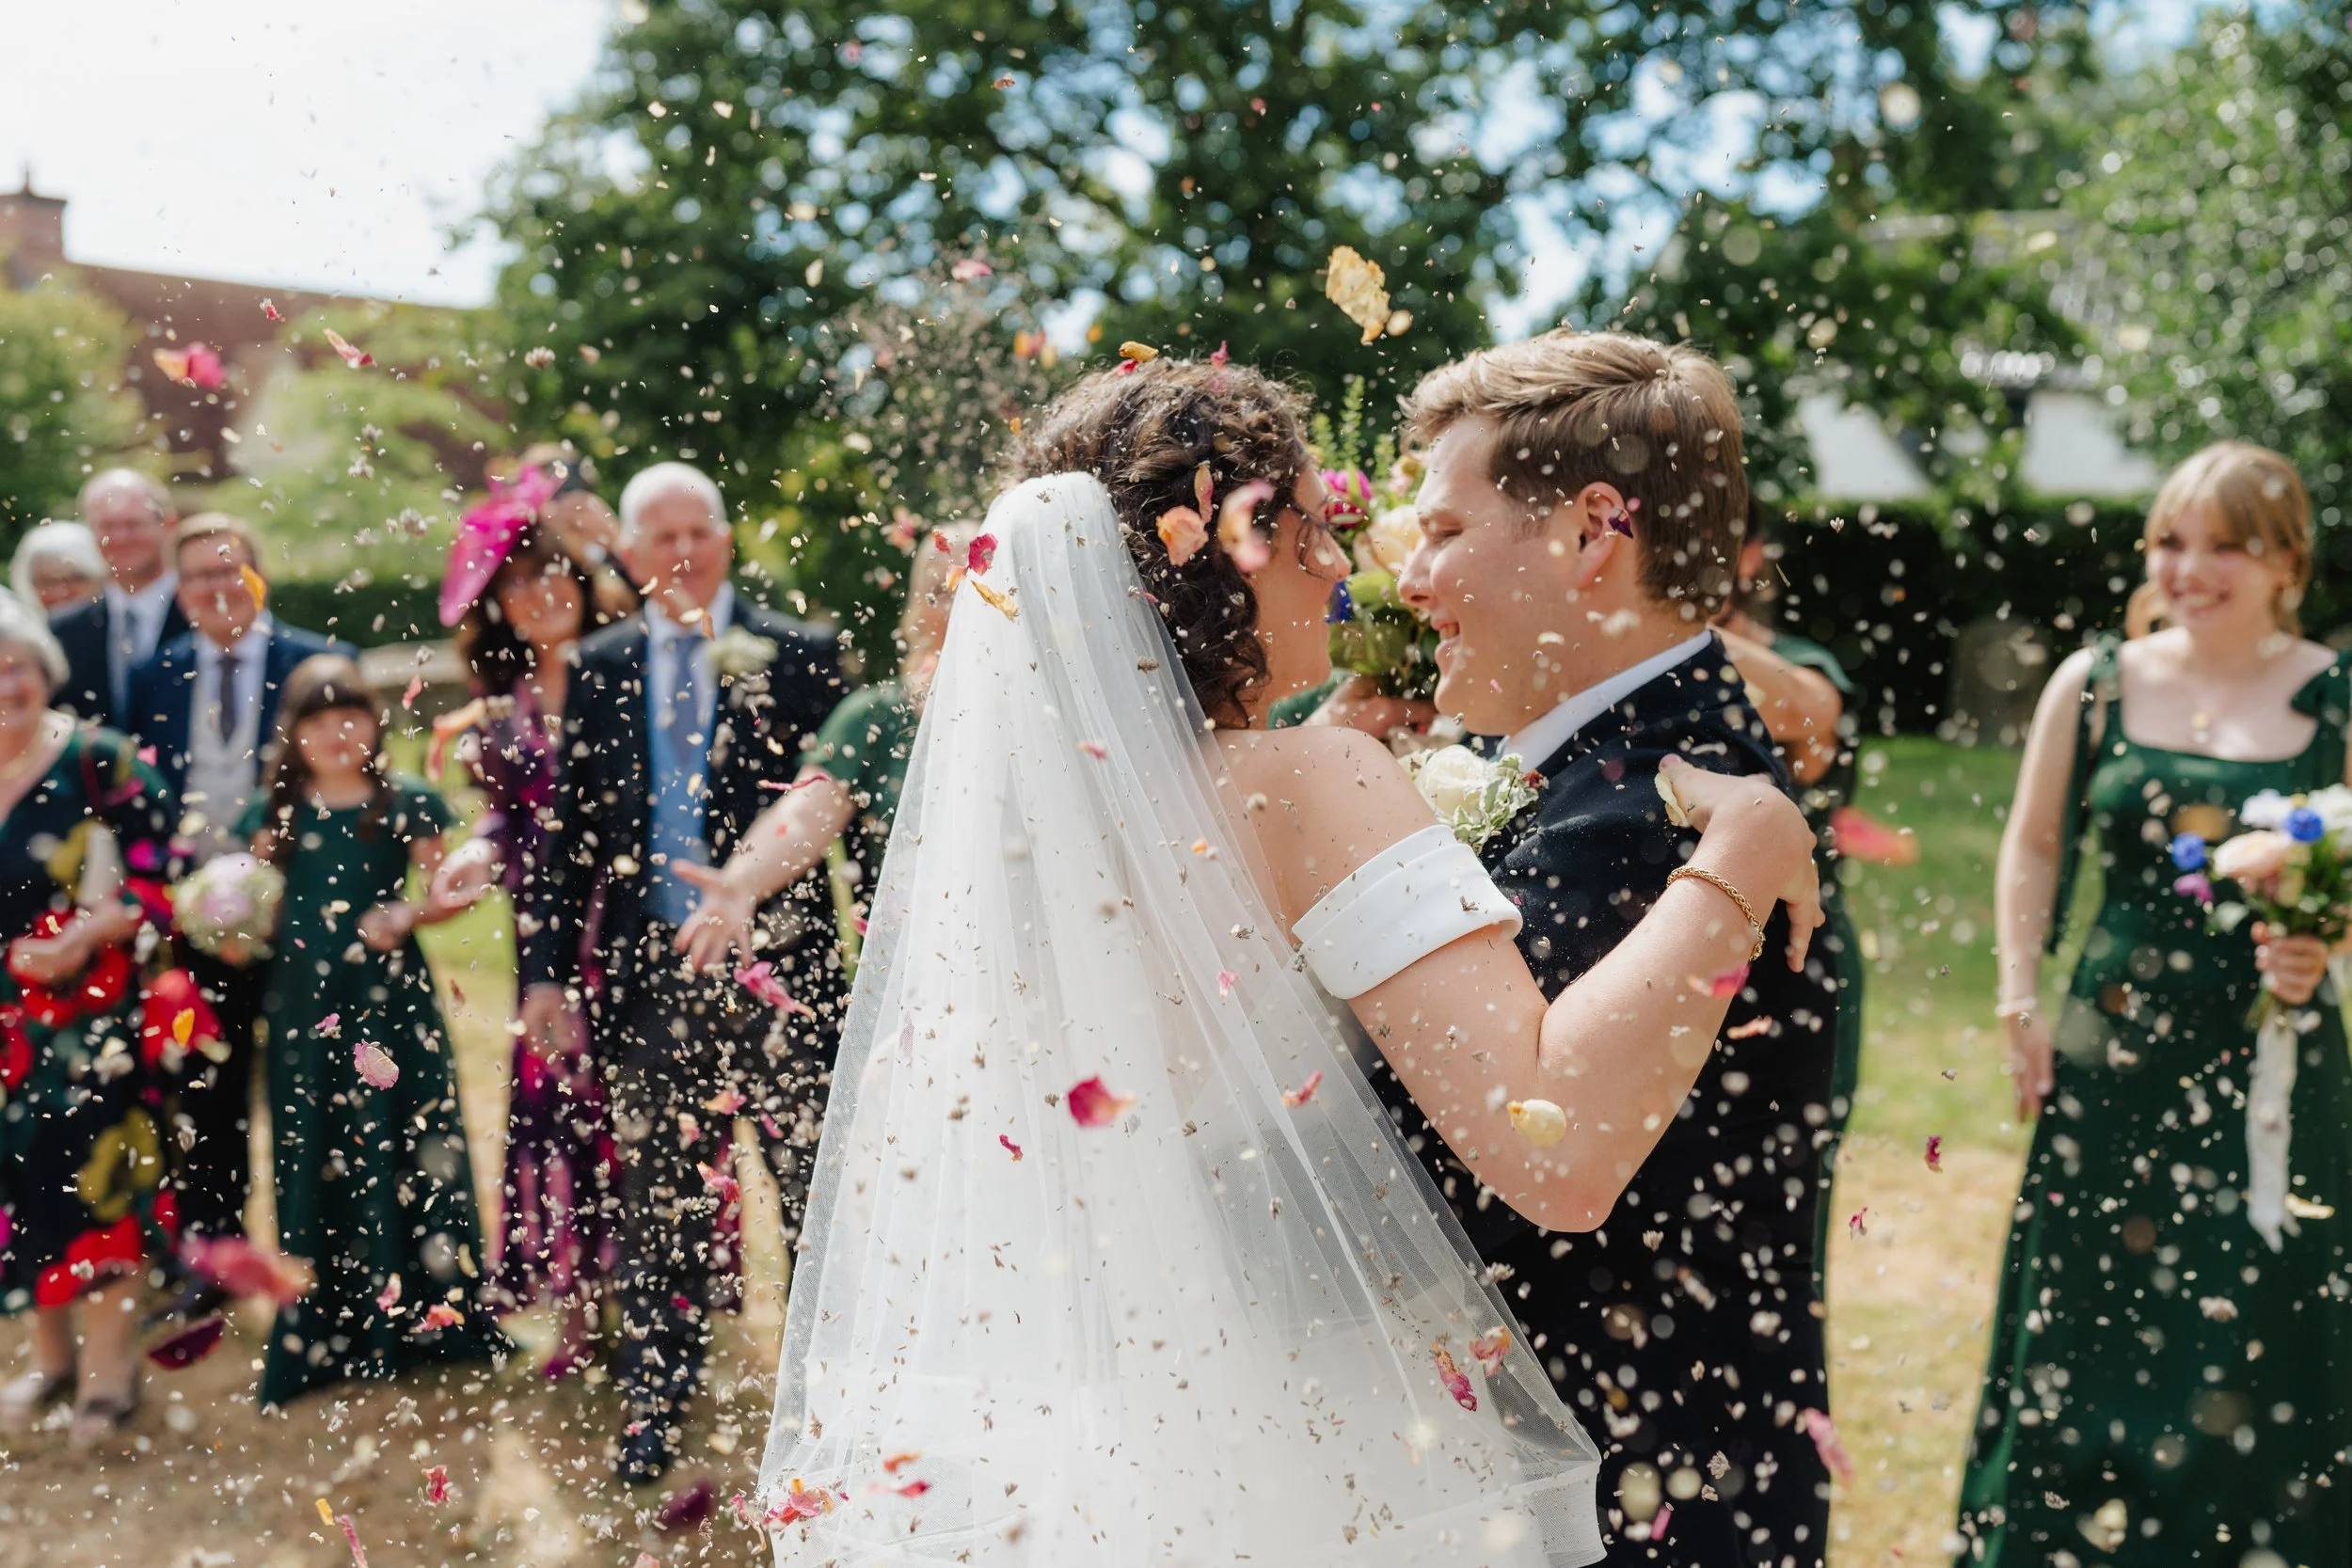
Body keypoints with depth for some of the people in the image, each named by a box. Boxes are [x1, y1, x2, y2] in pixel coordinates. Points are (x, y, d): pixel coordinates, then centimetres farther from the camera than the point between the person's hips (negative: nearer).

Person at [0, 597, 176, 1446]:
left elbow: (161, 871, -10)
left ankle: (108, 1365, 10)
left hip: (92, 1012, -4)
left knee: (94, 1173, -2)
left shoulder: (100, 762, -8)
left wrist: (91, 934, -22)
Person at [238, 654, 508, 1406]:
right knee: (314, 1163, 5)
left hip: (393, 1002, -2)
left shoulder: (406, 804, 2)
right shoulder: (272, 817, 8)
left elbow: (447, 892, 2)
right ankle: (323, 1334, 15)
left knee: (408, 1149, -1)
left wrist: (409, 914, -17)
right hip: (305, 1008, 2)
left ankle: (423, 1314, 10)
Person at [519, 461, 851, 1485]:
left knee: (817, 1190, 4)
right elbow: (573, 830, 9)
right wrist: (546, 969, 4)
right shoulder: (600, 667, 8)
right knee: (659, 1199, 13)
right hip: (652, 972, 3)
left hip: (777, 965, -2)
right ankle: (654, 1400, 27)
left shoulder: (796, 654, -1)